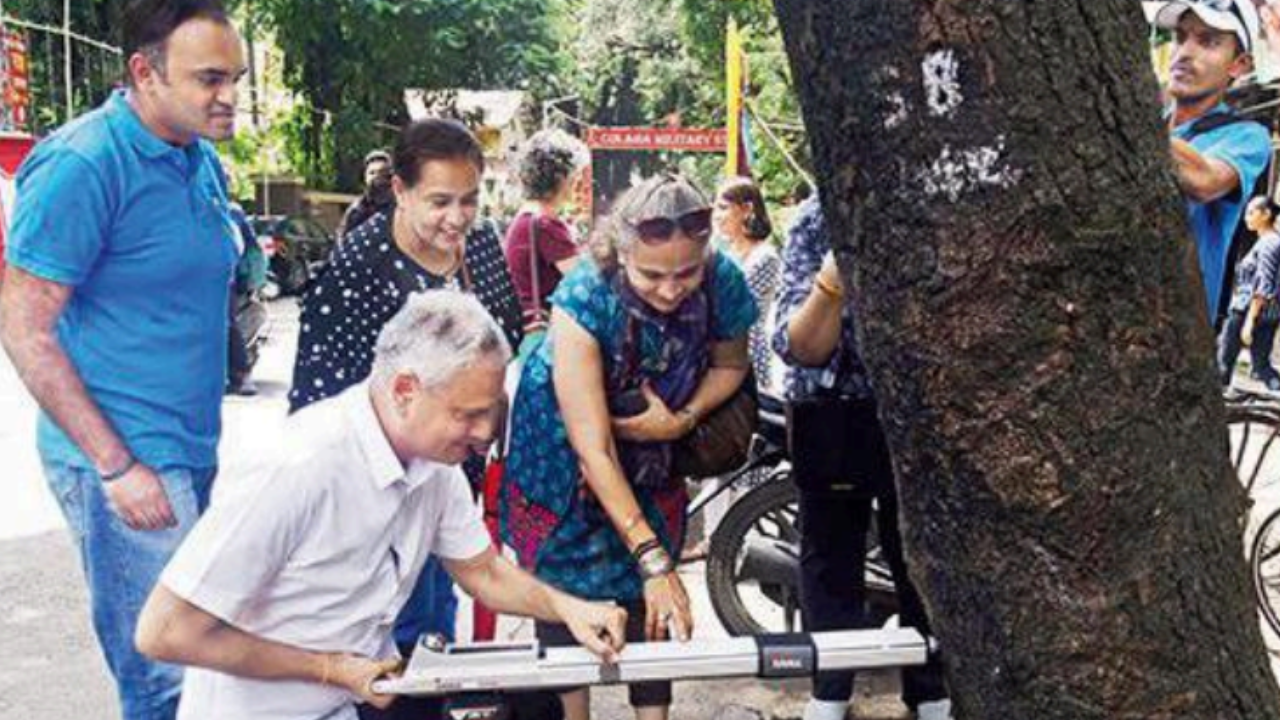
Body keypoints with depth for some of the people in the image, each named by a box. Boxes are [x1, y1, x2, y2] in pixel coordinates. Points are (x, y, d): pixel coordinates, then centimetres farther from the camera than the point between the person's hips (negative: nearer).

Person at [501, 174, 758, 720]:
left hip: (653, 446, 3)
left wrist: (683, 419, -21)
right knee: (566, 594, 3)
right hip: (564, 452, -2)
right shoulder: (584, 298, -36)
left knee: (649, 603, 3)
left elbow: (730, 364, -1)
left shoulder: (723, 284, -25)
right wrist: (653, 559, -39)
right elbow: (593, 448, -36)